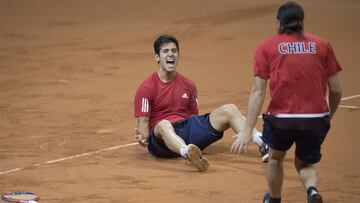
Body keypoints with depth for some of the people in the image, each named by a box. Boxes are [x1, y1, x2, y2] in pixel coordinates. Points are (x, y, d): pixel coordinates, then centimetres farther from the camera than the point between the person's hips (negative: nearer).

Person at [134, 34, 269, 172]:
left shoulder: (188, 85, 15)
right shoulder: (146, 88, -1)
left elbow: (194, 117, 16)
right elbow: (143, 122, -5)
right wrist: (143, 138, -23)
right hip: (161, 138, -5)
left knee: (229, 110, -7)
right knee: (164, 125, -42)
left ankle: (263, 145, -25)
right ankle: (189, 155, -73)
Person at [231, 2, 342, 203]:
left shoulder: (267, 47, 3)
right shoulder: (322, 45, 7)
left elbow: (258, 92, -3)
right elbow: (336, 90, 8)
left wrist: (247, 131, -4)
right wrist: (329, 117, 26)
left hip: (281, 118, -1)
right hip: (316, 118, 1)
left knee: (275, 157, 28)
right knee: (305, 164, 22)